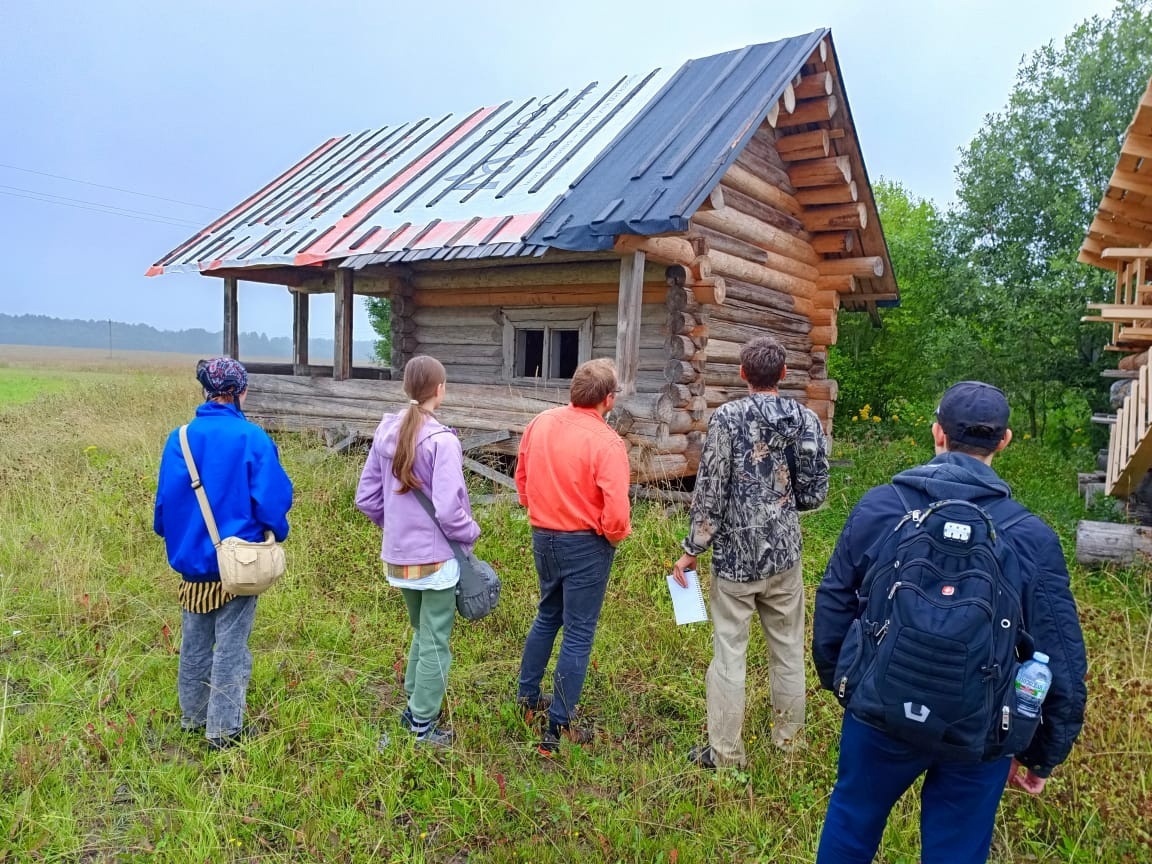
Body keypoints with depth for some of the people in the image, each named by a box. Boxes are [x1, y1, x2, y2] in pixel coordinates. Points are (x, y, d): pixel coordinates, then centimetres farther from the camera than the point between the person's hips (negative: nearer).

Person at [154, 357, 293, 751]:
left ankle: (192, 715, 35)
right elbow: (271, 499, -14)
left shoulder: (179, 438, -4)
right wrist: (277, 533, 5)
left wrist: (176, 540, 19)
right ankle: (224, 729, 16)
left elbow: (164, 500, 2)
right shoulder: (253, 438, -15)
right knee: (231, 645, 7)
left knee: (194, 641, 19)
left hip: (192, 558, 4)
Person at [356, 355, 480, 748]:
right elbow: (448, 510, -23)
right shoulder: (442, 441, -21)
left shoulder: (386, 432, 0)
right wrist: (471, 533, -5)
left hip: (398, 555, 7)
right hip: (435, 557, -6)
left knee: (421, 634, 25)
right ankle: (423, 726, 21)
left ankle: (414, 708, 36)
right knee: (435, 642, 10)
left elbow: (366, 498, 5)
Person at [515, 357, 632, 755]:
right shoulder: (607, 443, -21)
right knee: (578, 635, 6)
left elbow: (521, 478, 9)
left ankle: (526, 700, 38)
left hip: (542, 536, 6)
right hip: (585, 545, -6)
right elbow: (616, 514, -24)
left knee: (547, 616, 26)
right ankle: (558, 730, 15)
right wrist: (615, 536, -4)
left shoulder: (540, 423, -2)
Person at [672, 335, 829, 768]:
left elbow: (710, 491, -13)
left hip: (735, 553, -4)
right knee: (788, 648, 17)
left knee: (729, 653, 6)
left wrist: (691, 550, -4)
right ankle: (788, 740, 31)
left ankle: (725, 753, 16)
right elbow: (815, 494, 1)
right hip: (785, 553, 4)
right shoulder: (806, 419, -1)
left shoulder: (727, 417, -12)